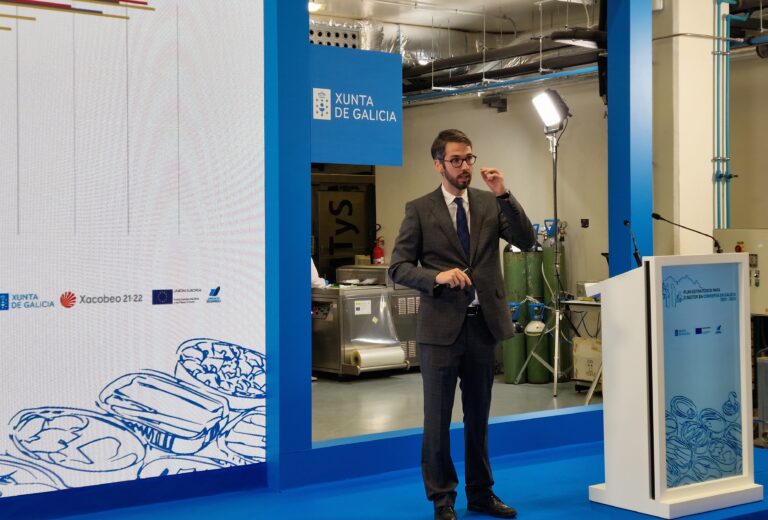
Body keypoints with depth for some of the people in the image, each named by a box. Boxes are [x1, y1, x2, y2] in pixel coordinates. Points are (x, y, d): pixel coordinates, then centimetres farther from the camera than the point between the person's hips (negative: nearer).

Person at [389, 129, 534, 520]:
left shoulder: (491, 204, 7)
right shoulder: (420, 210, -1)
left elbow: (526, 241, -4)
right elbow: (398, 267, -4)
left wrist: (504, 195, -14)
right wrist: (437, 276, -21)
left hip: (484, 323, 3)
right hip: (441, 326, -3)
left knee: (479, 416, 14)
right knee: (438, 417, 3)